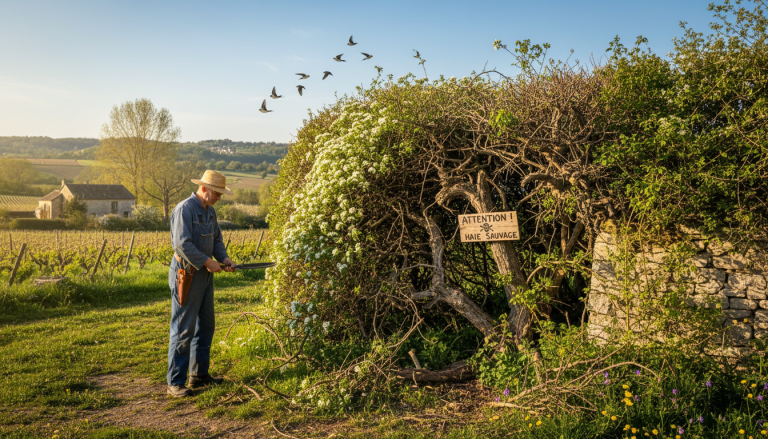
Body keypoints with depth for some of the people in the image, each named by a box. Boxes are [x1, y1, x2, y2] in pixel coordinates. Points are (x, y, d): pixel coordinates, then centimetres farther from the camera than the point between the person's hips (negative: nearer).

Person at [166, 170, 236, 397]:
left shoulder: (209, 211, 12)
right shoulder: (184, 209, -16)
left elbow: (217, 238, 18)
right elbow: (182, 244, -24)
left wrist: (224, 258, 1)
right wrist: (208, 262, -20)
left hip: (205, 275, 9)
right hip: (186, 275, -9)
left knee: (205, 326, 14)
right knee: (183, 329, -5)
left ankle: (199, 374, 26)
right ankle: (175, 382, 3)